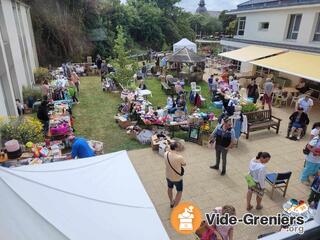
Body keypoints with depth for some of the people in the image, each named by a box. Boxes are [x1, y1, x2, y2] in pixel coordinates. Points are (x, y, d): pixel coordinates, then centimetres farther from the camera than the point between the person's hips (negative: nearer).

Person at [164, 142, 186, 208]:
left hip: (168, 176, 5)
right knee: (179, 191, 19)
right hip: (177, 178, -5)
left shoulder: (166, 154, -18)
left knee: (170, 188, 30)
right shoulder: (179, 157, -32)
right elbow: (184, 164, -9)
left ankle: (171, 203, 51)